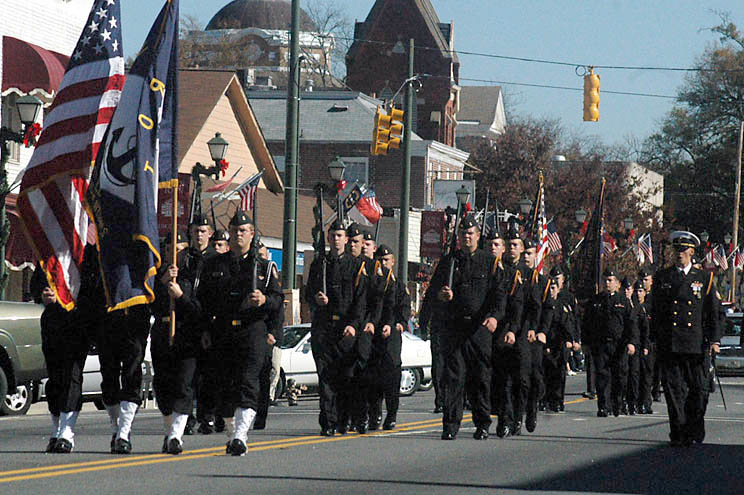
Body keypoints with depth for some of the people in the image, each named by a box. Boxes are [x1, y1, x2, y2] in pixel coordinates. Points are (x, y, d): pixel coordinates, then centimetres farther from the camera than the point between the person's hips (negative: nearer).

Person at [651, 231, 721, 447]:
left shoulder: (704, 279, 9)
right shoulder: (662, 277, 11)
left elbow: (713, 313, 8)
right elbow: (655, 311, 13)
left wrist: (714, 340, -1)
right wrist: (655, 340, 7)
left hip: (695, 345, -1)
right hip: (668, 346, 1)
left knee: (697, 389, 1)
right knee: (673, 388, -2)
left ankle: (695, 434, 11)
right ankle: (678, 434, 1)